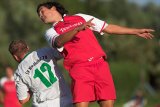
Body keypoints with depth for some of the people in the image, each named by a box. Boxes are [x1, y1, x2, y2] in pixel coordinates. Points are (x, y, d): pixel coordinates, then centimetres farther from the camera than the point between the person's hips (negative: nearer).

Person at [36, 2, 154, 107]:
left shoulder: (80, 17, 22)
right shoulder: (51, 32, 14)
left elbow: (108, 28, 25)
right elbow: (58, 42, -11)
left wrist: (136, 31, 24)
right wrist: (78, 29, -27)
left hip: (100, 64, 2)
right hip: (79, 69, -2)